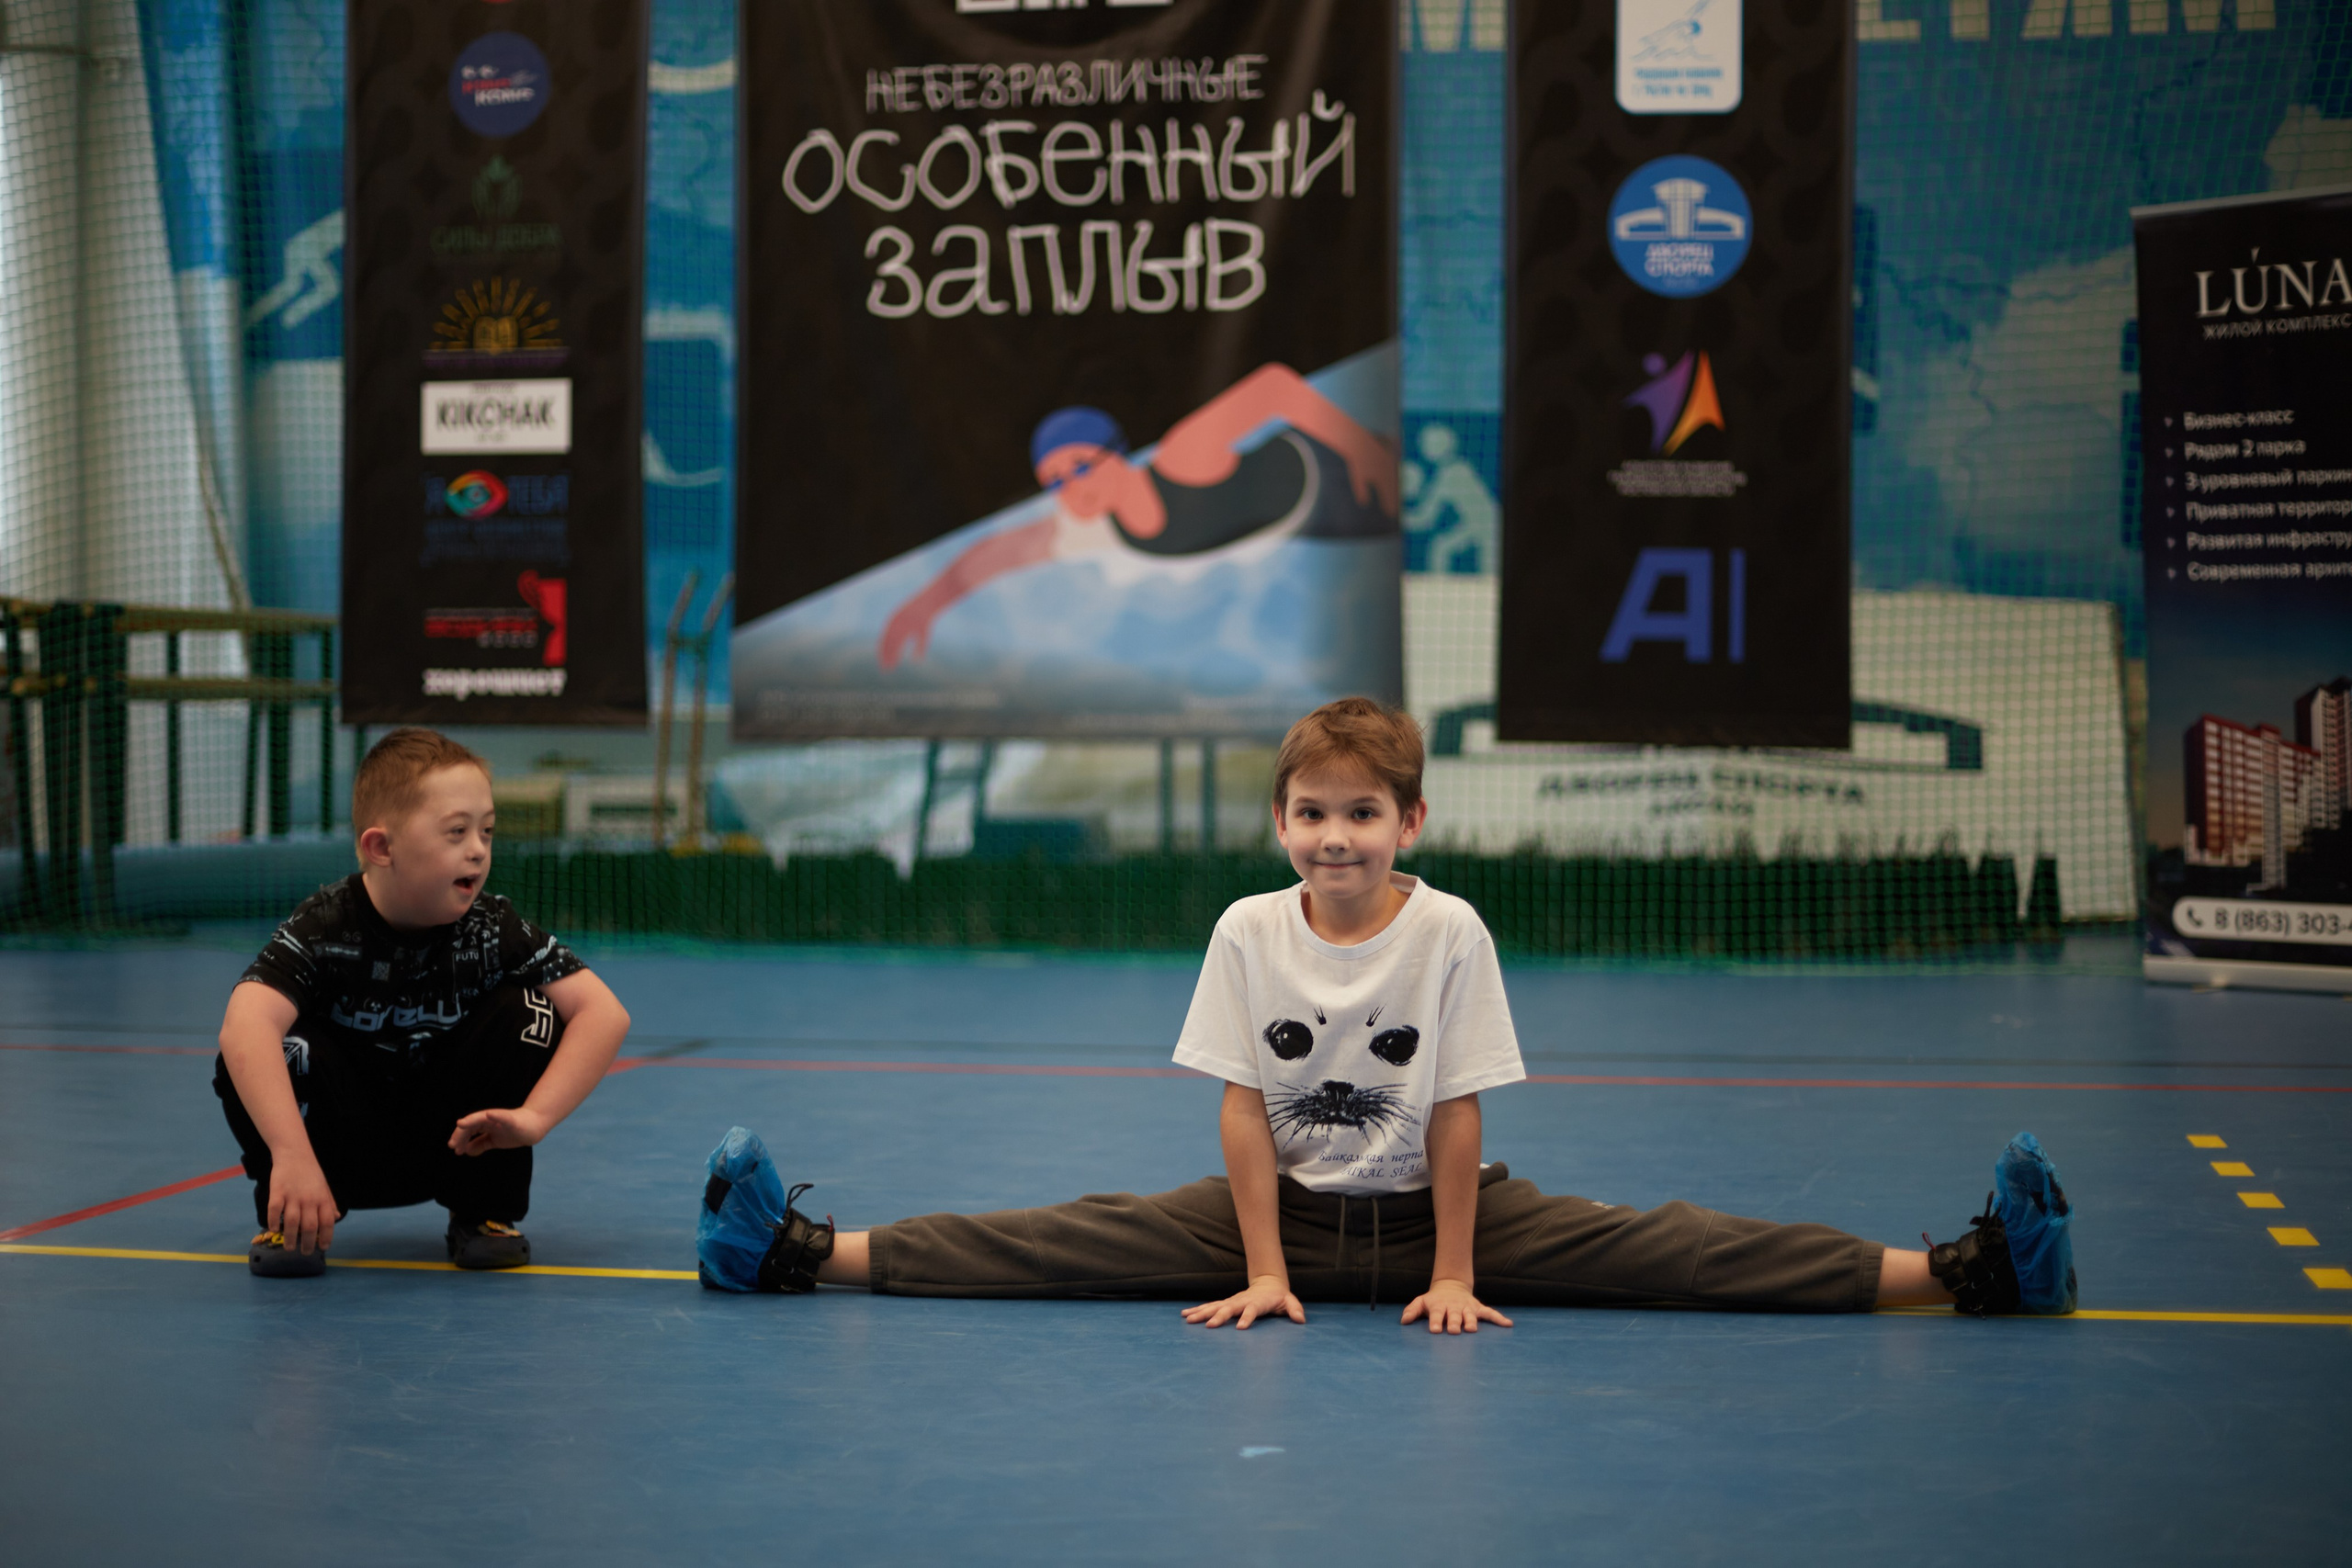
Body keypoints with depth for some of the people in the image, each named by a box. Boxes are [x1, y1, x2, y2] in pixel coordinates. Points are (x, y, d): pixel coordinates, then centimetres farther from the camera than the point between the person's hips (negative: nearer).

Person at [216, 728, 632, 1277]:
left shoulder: (492, 928, -16)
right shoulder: (325, 927, -24)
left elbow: (606, 1014, -22)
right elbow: (244, 1026, -41)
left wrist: (533, 1116, -35)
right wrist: (291, 1155, -55)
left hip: (453, 1144, 3)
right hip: (346, 1152, -2)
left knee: (528, 1009, -19)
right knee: (255, 1061, -31)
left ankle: (483, 1212, -3)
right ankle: (288, 1219, -4)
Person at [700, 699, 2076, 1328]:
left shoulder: (1450, 932, -15)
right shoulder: (1250, 932, -9)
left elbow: (1457, 1116, -12)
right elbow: (1244, 1110, -8)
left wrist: (1451, 1273, -12)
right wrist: (1262, 1271, -13)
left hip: (1423, 1206, -2)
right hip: (1285, 1205, 2)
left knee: (1646, 1248, -17)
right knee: (1078, 1239, -11)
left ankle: (1961, 1271, -27)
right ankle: (806, 1251, -15)